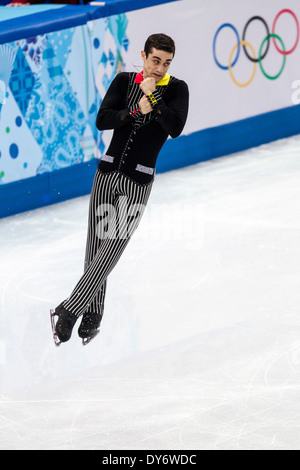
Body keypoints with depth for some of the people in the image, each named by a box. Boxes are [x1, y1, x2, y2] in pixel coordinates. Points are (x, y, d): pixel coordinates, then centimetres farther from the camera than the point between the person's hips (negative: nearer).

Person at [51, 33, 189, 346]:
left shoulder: (176, 89, -1)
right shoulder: (125, 81, 5)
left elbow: (175, 128, -16)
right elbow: (102, 120, -5)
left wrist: (153, 96, -19)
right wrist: (135, 111, -17)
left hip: (138, 180, -3)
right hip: (108, 170, 3)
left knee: (112, 248, -10)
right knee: (95, 245, 5)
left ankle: (70, 309, -6)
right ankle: (92, 317, 16)